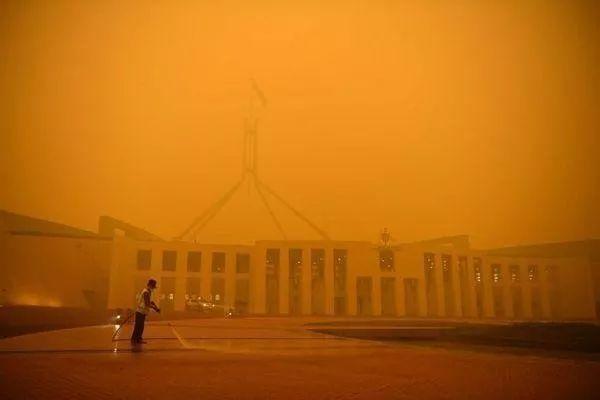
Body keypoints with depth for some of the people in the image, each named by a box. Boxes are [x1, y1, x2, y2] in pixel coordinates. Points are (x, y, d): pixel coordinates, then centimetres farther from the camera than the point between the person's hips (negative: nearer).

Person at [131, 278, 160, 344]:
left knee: (141, 326, 14)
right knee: (138, 326, -3)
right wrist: (155, 308, -17)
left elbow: (150, 301, 17)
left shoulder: (148, 291, 11)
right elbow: (147, 304, -24)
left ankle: (138, 339, 21)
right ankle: (134, 339, 4)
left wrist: (156, 307, 6)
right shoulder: (146, 292, -20)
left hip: (142, 311, 10)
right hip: (141, 311, -10)